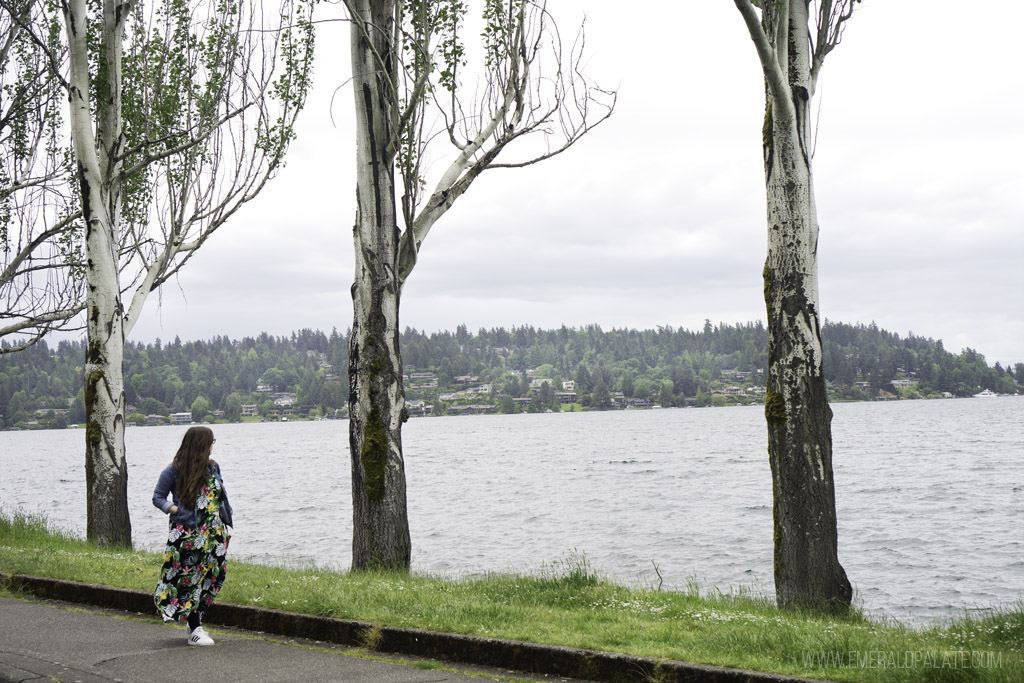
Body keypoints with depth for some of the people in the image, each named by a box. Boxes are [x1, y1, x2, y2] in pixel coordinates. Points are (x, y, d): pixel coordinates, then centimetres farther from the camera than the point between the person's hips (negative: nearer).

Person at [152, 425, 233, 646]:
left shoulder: (212, 467, 10)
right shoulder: (174, 471, -6)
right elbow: (158, 497, 1)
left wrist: (225, 526, 13)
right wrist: (175, 509, -16)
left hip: (212, 533, 6)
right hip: (186, 534, -6)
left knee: (212, 574, 3)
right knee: (189, 578, -5)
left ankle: (194, 623, 17)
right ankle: (195, 630, -1)